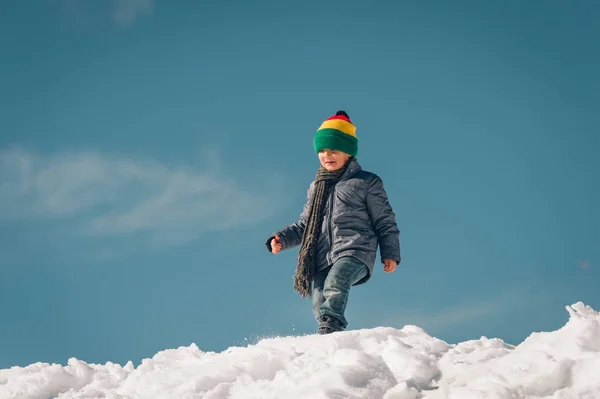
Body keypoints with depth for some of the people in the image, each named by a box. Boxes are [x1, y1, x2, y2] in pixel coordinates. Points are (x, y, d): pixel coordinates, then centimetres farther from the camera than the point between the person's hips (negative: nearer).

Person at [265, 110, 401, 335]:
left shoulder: (367, 182, 9)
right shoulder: (316, 187, 25)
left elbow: (385, 221, 8)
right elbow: (304, 225, 29)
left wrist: (390, 253, -2)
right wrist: (282, 239, 11)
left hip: (355, 252, -6)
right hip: (323, 258, 6)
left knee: (334, 284, -34)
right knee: (320, 306, -9)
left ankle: (330, 331, -52)